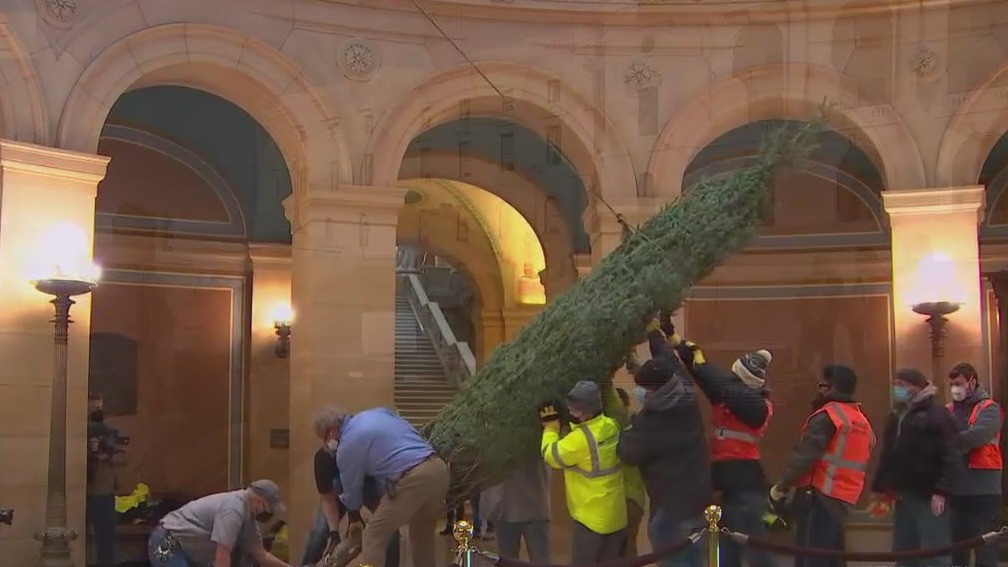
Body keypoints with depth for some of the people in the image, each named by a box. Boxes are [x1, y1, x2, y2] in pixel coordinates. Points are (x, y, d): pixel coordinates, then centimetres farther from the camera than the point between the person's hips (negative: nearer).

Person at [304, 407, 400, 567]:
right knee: (320, 531, -12)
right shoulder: (322, 458, -29)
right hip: (340, 490, 1)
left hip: (370, 485, -1)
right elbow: (328, 498, -18)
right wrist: (334, 532, -28)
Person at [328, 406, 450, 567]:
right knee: (422, 534, 26)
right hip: (439, 468, 8)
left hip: (413, 479, -8)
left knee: (373, 537, 5)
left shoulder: (346, 446, 5)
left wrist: (354, 520, 37)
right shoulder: (378, 412, 23)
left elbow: (351, 490, 17)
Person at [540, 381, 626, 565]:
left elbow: (551, 455, -11)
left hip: (592, 517, -8)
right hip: (616, 515, 8)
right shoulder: (612, 425, 0)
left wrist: (551, 425, -1)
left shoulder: (581, 438, -23)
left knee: (581, 562, 1)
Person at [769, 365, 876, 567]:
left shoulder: (827, 416, -11)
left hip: (819, 496, -9)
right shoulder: (862, 422, 16)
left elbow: (805, 455, -18)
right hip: (842, 498, 9)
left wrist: (782, 485, -12)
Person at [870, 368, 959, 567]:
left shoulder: (936, 414, -7)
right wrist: (878, 486, 19)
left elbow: (950, 457, -14)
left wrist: (941, 491, -21)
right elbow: (888, 456, 23)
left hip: (929, 496, -8)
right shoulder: (896, 417, 17)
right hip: (903, 496, 8)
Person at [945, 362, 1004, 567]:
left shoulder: (989, 409, -3)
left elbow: (978, 435, -22)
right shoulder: (948, 411, 12)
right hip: (955, 489, 5)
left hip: (983, 489, -5)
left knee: (985, 548, -1)